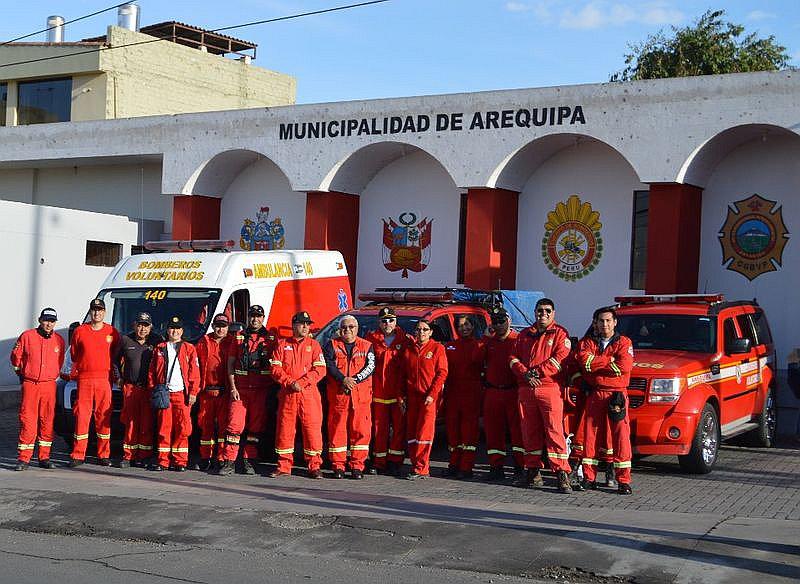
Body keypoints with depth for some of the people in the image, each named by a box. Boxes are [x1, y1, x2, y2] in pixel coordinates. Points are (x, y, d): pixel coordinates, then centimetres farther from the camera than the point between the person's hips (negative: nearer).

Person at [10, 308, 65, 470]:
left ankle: (44, 457, 11)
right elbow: (16, 357, 8)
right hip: (29, 384, -2)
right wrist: (22, 374, 14)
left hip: (49, 385, 2)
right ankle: (23, 458, -2)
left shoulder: (59, 340, 6)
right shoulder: (27, 336, -1)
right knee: (27, 420, -6)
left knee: (47, 421, 4)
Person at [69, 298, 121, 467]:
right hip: (84, 379, 0)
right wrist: (79, 369, 13)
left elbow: (116, 355, 15)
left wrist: (111, 372, 8)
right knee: (81, 416, -3)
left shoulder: (112, 332, 7)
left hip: (104, 380, 0)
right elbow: (73, 354, 18)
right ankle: (78, 455, 0)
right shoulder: (80, 331, 7)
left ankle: (103, 455, 7)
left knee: (104, 417, 1)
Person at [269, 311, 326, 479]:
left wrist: (301, 383, -13)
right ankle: (284, 466, 13)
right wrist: (290, 382, -11)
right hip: (287, 394, 1)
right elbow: (275, 369, 3)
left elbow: (320, 370, -2)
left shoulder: (313, 345, 8)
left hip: (309, 393, -1)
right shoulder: (282, 345, 11)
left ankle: (314, 467, 4)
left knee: (312, 429, -3)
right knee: (284, 429, 4)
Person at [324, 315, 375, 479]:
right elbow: (329, 365, -4)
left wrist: (354, 380, -15)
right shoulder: (332, 345, 10)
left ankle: (357, 466, 5)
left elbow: (370, 366, -2)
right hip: (338, 395, 0)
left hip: (361, 396, 0)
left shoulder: (366, 346, 11)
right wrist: (343, 379, -18)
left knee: (360, 431, -2)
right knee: (337, 430, 1)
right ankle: (338, 466, 8)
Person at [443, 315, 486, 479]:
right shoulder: (449, 346, 16)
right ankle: (454, 465, 16)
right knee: (452, 428, 7)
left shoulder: (479, 345, 7)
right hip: (452, 392, 4)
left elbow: (477, 359, -10)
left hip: (471, 393, -4)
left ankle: (466, 468, -4)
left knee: (469, 429, -5)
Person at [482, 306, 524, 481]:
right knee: (493, 431, 6)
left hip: (513, 392, -5)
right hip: (492, 392, 5)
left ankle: (520, 467, 0)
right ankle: (496, 467, 12)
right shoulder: (489, 342, 14)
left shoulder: (518, 340, -2)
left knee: (517, 429, -4)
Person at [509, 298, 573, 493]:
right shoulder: (525, 335, 19)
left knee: (554, 430, -10)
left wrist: (536, 372, -12)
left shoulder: (560, 333, 5)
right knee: (529, 432, 7)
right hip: (525, 389, 5)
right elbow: (513, 358, 12)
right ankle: (533, 473, 13)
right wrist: (526, 374, -6)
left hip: (550, 388, -5)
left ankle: (562, 474, -10)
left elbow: (560, 359, -8)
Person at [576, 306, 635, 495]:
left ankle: (624, 481, -3)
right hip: (594, 395, 2)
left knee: (621, 436, -6)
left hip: (617, 394, -2)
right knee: (590, 435, 2)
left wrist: (595, 364, -8)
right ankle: (589, 478, 9)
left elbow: (624, 366, -11)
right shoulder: (587, 342, 13)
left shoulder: (624, 343, 7)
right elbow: (584, 360, -8)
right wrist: (611, 361, -10)